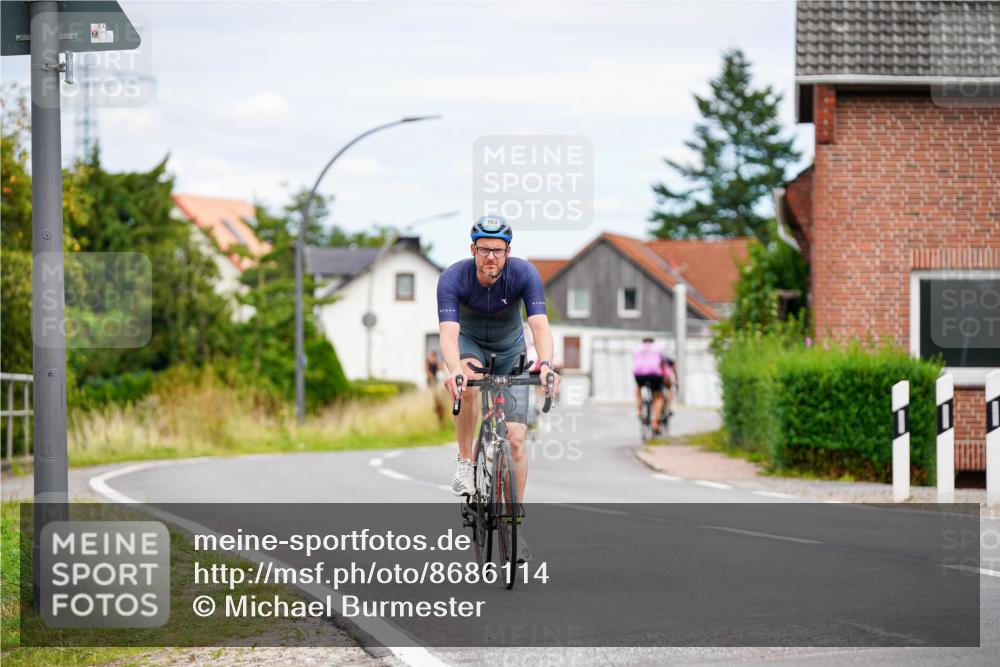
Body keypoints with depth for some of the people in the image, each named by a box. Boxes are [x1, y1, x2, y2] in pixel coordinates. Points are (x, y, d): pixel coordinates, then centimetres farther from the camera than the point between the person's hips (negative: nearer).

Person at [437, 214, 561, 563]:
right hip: (468, 341, -1)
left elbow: (540, 324, -37)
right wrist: (454, 370, -60)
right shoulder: (453, 278, -29)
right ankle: (465, 461, -18)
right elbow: (448, 333, -40)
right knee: (468, 384, -38)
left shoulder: (524, 273, -27)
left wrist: (546, 364, -57)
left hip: (509, 350, 1)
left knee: (515, 438, -8)